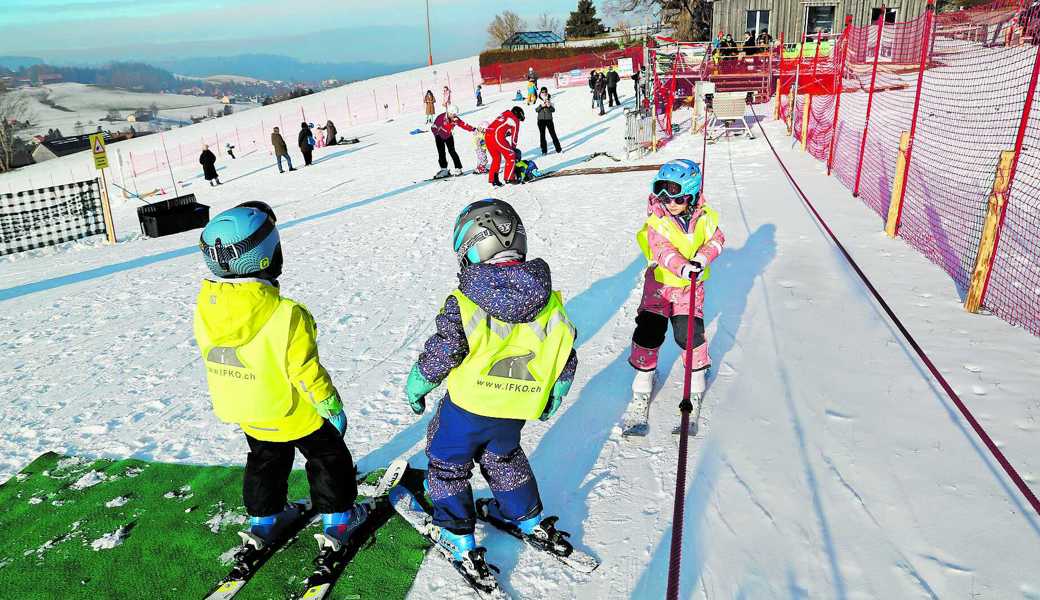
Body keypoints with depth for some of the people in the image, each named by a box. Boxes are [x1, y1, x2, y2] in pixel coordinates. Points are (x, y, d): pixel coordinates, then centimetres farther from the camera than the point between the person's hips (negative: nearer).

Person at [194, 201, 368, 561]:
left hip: (243, 412, 6)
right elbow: (307, 372, -26)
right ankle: (337, 520, 30)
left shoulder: (205, 308, -14)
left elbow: (214, 360, 1)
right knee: (327, 457, 18)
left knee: (265, 462, 29)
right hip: (292, 413, -5)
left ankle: (263, 521, 42)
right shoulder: (286, 316, -34)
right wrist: (333, 409, -9)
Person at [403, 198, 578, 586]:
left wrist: (415, 387, 2)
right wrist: (552, 398, 17)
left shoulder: (464, 305, -22)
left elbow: (439, 356, -18)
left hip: (467, 406, -4)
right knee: (504, 458, 30)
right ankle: (531, 521, 42)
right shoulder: (551, 304, -8)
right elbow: (566, 360, -1)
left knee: (447, 465, 19)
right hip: (515, 411, 5)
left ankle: (459, 540, 25)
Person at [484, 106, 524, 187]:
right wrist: (513, 148, 21)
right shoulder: (515, 120, 7)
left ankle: (492, 179, 19)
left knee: (496, 158, 20)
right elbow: (514, 136, 8)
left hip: (487, 135, 8)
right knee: (511, 156, 3)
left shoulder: (503, 115, 29)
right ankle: (508, 178, 1)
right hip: (498, 137, -8)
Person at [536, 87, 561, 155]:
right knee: (542, 135, 4)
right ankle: (544, 151, 11)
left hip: (549, 119, -1)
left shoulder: (550, 100, 1)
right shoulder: (539, 101, 2)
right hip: (541, 120, 1)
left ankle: (558, 149, 8)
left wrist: (549, 106, -21)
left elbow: (553, 110, -3)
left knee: (553, 134, -1)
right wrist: (541, 106, -21)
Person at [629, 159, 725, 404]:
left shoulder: (703, 218, -8)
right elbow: (663, 250, -26)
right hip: (660, 281, -1)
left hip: (691, 285, 1)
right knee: (649, 328, -3)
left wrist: (703, 257, -20)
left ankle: (697, 368, 24)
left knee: (689, 331, -4)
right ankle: (644, 369, 20)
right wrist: (682, 267, -43)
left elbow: (716, 239, 1)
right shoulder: (657, 222, -16)